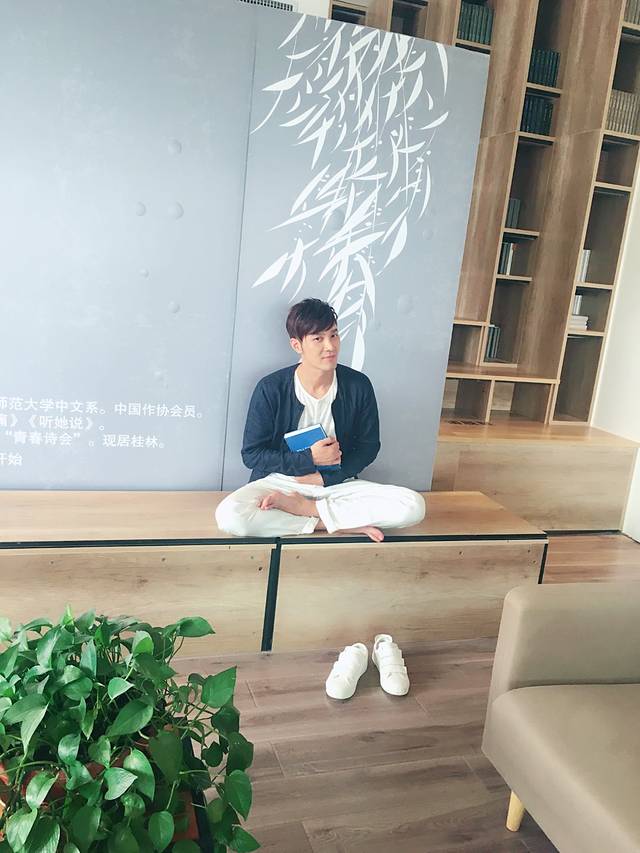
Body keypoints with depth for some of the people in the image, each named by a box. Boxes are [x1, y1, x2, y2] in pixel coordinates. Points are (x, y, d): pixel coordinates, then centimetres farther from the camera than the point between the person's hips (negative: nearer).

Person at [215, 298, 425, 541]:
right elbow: (251, 454, -7)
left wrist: (325, 477, -10)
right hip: (282, 481, -1)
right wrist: (308, 458, -18)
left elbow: (368, 446, 3)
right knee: (229, 516, -33)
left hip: (337, 483, 2)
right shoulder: (270, 389, -12)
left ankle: (304, 508, -14)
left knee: (413, 506, -22)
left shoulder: (358, 386, -7)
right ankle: (343, 523, -19)